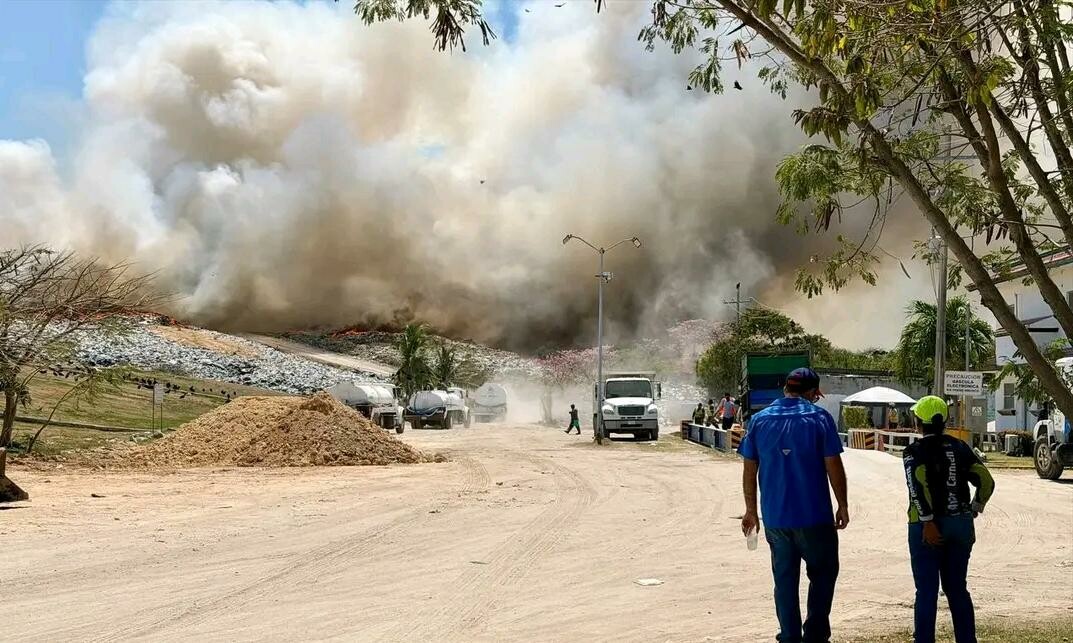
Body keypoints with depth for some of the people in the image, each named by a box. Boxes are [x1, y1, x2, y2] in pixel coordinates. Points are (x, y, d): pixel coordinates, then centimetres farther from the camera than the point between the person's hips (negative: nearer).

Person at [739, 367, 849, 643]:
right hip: (814, 516, -3)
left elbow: (750, 470, 5)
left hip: (775, 517, 3)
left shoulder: (759, 420, 4)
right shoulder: (819, 418, -6)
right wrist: (843, 505, 3)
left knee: (784, 579, 11)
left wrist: (751, 510, 12)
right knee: (823, 573, 13)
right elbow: (834, 466, -7)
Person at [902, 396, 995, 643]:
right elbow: (986, 481, 2)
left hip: (927, 529, -5)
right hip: (960, 525, 5)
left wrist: (928, 523, -22)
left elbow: (918, 486, -22)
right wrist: (974, 509, 14)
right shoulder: (960, 448, 7)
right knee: (957, 589, 16)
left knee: (927, 592, 1)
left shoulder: (914, 452, -7)